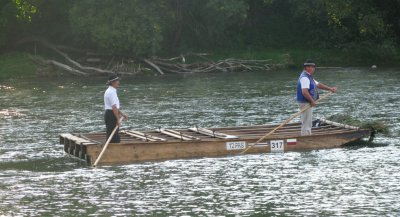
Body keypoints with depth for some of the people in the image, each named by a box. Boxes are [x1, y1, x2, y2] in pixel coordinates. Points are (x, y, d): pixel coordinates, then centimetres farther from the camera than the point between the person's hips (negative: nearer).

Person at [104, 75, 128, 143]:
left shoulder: (110, 91, 18)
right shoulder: (111, 92, -16)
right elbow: (114, 107, -22)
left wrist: (122, 114, 22)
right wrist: (118, 119, -21)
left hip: (109, 115, 11)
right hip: (111, 116, -11)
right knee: (112, 137, -9)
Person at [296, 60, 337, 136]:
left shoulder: (308, 77, 16)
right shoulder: (305, 78, -20)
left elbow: (318, 84, 22)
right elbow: (304, 92, -30)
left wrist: (330, 88, 15)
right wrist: (312, 101, -22)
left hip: (308, 103, 11)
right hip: (305, 103, -11)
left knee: (308, 124, 18)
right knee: (306, 124, -8)